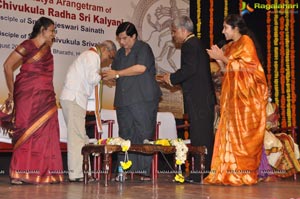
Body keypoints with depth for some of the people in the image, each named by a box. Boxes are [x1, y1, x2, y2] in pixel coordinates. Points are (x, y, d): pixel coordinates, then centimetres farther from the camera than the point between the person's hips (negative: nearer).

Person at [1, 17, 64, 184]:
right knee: (27, 132, -8)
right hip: (28, 95, -7)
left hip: (46, 98, 7)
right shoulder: (28, 45, -4)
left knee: (45, 134, 2)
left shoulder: (47, 48, 17)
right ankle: (19, 174, -4)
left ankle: (43, 173, 5)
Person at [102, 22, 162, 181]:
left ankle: (145, 171, -5)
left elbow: (141, 68, -15)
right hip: (123, 101, 7)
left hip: (143, 100, -7)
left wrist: (117, 74, -8)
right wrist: (107, 76, 8)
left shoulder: (143, 48, 0)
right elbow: (115, 71, 31)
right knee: (125, 136, 2)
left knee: (144, 135, -7)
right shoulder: (120, 53, 22)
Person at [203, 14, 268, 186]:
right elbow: (227, 71, 14)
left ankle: (245, 173, -4)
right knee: (230, 131, 3)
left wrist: (223, 57, -9)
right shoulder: (229, 47, 18)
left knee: (244, 132, -7)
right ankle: (229, 172, 4)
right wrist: (218, 59, 1)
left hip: (246, 93, -8)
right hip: (232, 94, 8)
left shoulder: (246, 41, -4)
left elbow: (244, 66, -14)